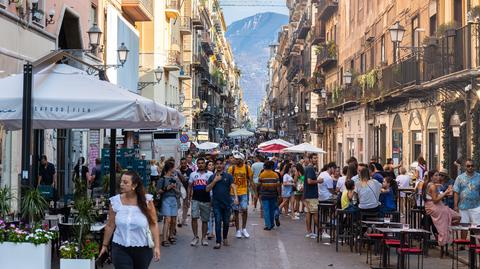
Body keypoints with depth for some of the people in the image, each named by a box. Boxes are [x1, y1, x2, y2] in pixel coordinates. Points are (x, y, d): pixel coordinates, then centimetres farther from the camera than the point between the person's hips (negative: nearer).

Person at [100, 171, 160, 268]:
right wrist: (105, 245, 9)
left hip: (143, 249, 0)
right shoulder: (115, 201, -4)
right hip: (120, 249, 0)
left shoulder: (146, 200, -8)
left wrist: (156, 246, -10)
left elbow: (153, 225, -6)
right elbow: (110, 226, 4)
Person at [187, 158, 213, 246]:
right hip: (195, 199, 1)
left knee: (205, 220, 5)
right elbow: (190, 187, 14)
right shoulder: (193, 174, 11)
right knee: (194, 217, -12)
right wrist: (189, 198, 7)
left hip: (206, 200, 0)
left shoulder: (210, 174, 5)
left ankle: (204, 238, 15)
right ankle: (195, 237, -3)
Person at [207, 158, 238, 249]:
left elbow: (233, 186, -6)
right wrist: (215, 181, -10)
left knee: (226, 222, 8)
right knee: (218, 222, -6)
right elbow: (207, 189, 2)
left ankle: (225, 238, 30)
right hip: (216, 203, 0)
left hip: (227, 202, 0)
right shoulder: (212, 177, 8)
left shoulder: (228, 176, 4)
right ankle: (218, 242, -6)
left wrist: (236, 197, -21)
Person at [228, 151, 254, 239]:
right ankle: (238, 230, 16)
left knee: (244, 209, -9)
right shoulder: (232, 168, -4)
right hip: (233, 193, 0)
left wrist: (254, 192, 4)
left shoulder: (247, 168, -3)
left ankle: (244, 229, 8)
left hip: (244, 192, 0)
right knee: (236, 211, 5)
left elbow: (251, 180, 5)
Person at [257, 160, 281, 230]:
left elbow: (259, 185, 0)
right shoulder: (275, 175, 1)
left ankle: (268, 225, -4)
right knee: (272, 210, 13)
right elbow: (278, 185, -1)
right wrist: (279, 194, 5)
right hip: (273, 195, 2)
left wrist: (258, 193, 11)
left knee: (266, 210, -1)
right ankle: (271, 224, 18)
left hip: (264, 195, -2)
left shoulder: (262, 175, -3)